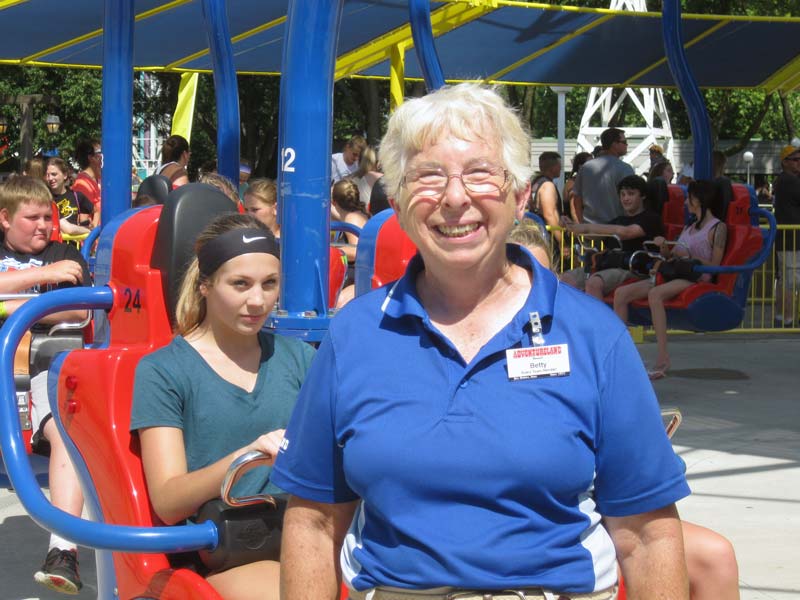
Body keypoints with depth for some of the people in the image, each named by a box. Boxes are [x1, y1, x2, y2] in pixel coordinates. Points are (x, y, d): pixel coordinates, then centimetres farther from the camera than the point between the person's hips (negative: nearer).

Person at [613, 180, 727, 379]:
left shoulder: (718, 227, 4)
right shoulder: (690, 227, 29)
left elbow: (714, 266, -6)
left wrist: (689, 256, -13)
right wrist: (664, 247, 3)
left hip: (696, 278, -8)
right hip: (672, 274, 8)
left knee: (655, 294, -38)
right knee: (621, 293, -11)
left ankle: (663, 359, -41)